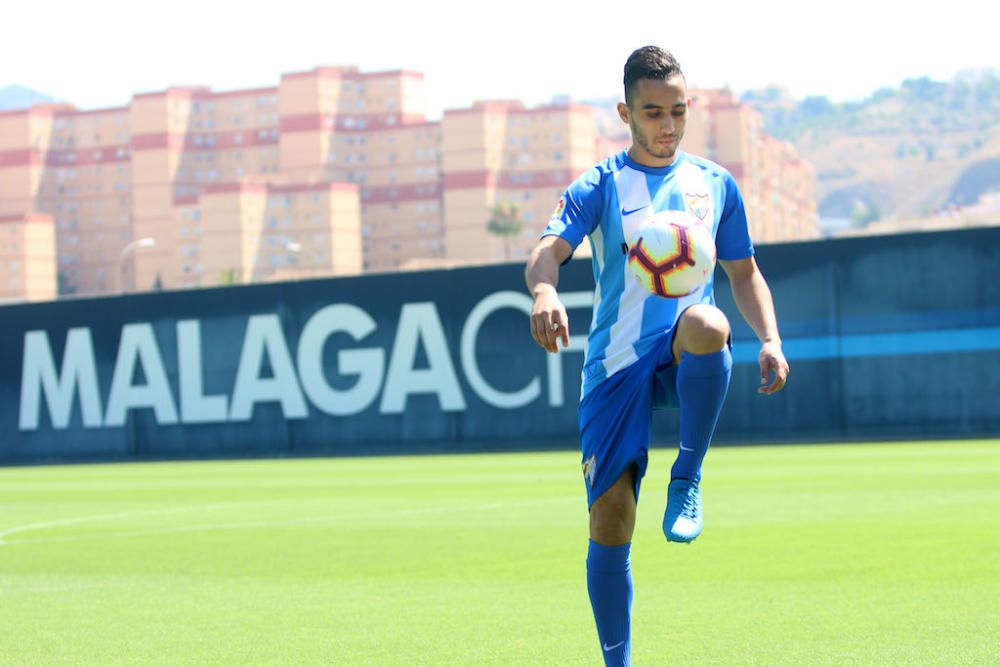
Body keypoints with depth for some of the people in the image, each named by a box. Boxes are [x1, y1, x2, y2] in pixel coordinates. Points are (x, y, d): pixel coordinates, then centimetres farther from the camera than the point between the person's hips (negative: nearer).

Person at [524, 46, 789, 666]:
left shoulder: (715, 184, 13)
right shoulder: (601, 185, 3)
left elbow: (744, 273, 22)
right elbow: (548, 250, -13)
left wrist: (771, 340, 5)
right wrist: (545, 290, -37)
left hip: (685, 360, 1)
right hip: (617, 362, 0)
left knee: (706, 325, -38)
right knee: (610, 518, -7)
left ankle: (687, 480, -19)